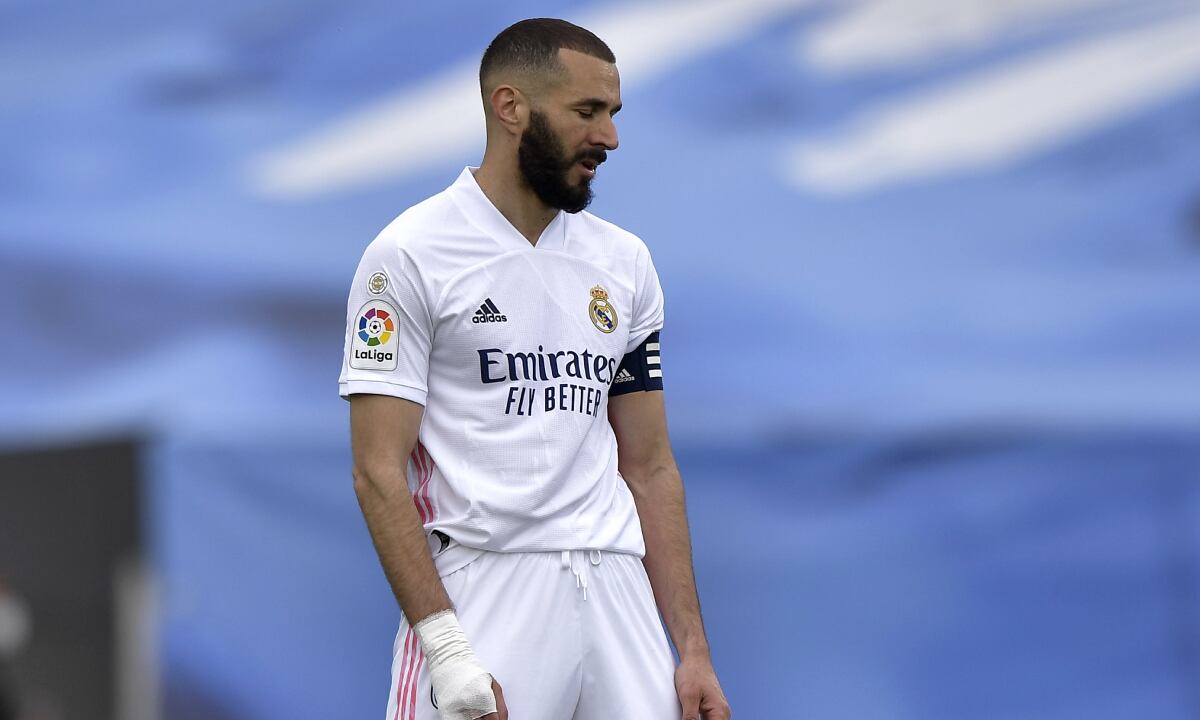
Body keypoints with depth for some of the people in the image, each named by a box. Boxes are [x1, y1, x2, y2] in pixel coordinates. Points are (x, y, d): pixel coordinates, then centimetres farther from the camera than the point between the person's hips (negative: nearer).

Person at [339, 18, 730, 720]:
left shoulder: (626, 261, 13)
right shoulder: (411, 255, -4)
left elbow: (649, 468, 15)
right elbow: (379, 472, -8)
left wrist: (695, 652, 7)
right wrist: (445, 648, -18)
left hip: (616, 589, 5)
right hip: (482, 591, -5)